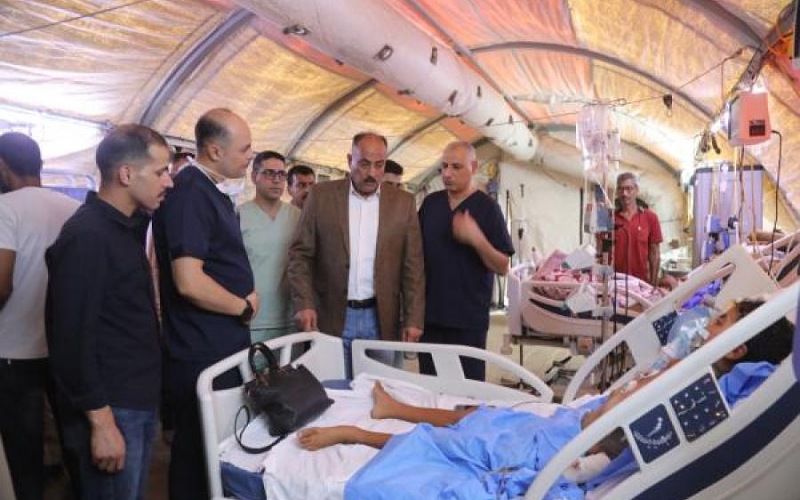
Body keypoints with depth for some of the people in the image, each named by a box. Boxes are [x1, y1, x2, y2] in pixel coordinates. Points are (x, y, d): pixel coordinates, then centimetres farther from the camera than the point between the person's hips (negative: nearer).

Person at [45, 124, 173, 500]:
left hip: (140, 401, 9)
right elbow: (71, 339, -21)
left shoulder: (127, 227, 10)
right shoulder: (85, 237, -18)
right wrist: (101, 422, -20)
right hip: (110, 410, -8)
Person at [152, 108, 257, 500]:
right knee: (199, 454, 7)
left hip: (225, 347, 10)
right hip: (201, 355, -9)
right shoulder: (189, 193, -20)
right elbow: (189, 282, -28)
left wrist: (246, 293, 5)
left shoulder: (214, 190, 10)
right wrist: (244, 308, -12)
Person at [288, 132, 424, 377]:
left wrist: (413, 319, -2)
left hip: (382, 319, 1)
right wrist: (304, 304, -9)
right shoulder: (322, 196, 1)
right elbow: (300, 254, 1)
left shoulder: (403, 202, 3)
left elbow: (412, 265, 3)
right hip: (331, 317, -1)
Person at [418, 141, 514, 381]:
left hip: (468, 317, -4)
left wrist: (476, 239, -24)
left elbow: (502, 267, -8)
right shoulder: (430, 203, 7)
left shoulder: (486, 207, -5)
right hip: (430, 314, 4)